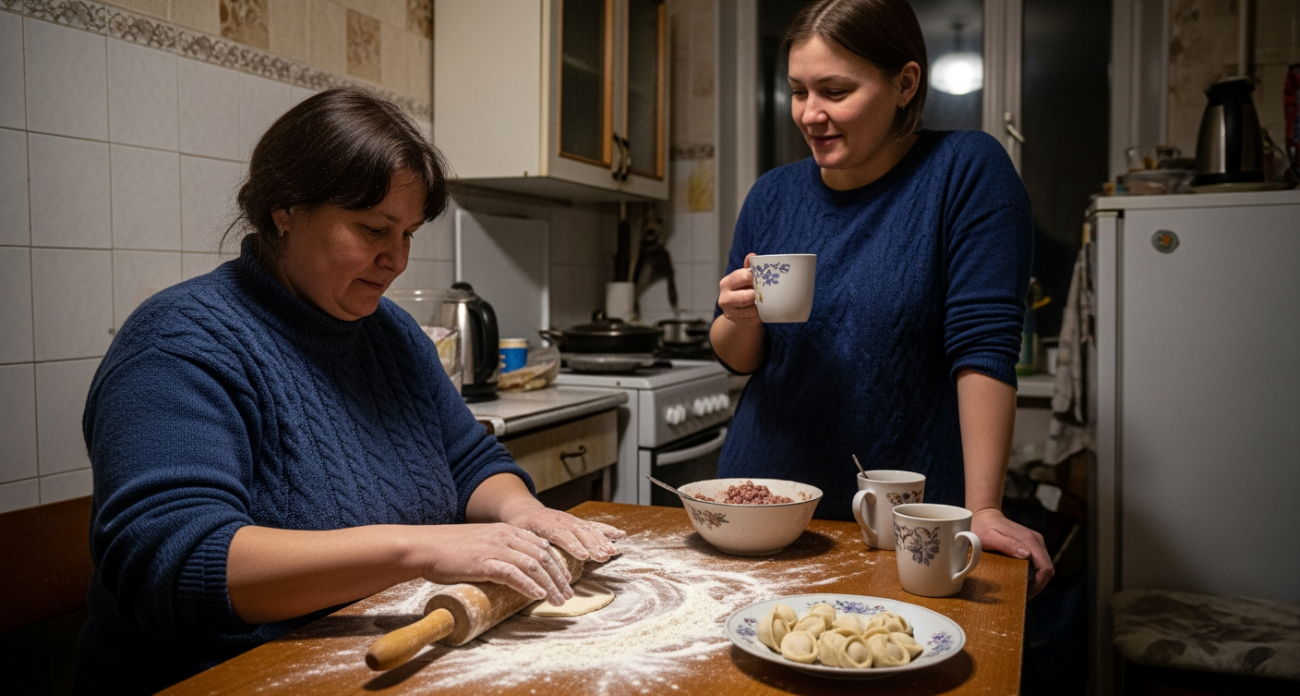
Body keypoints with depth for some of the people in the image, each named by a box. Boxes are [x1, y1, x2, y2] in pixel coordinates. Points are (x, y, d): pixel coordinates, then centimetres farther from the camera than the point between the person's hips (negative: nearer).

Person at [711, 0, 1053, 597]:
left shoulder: (965, 170, -11)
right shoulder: (774, 194, 3)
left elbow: (984, 345, -17)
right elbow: (736, 359, 8)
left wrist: (982, 510, -21)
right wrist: (742, 319, -15)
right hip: (762, 490, 4)